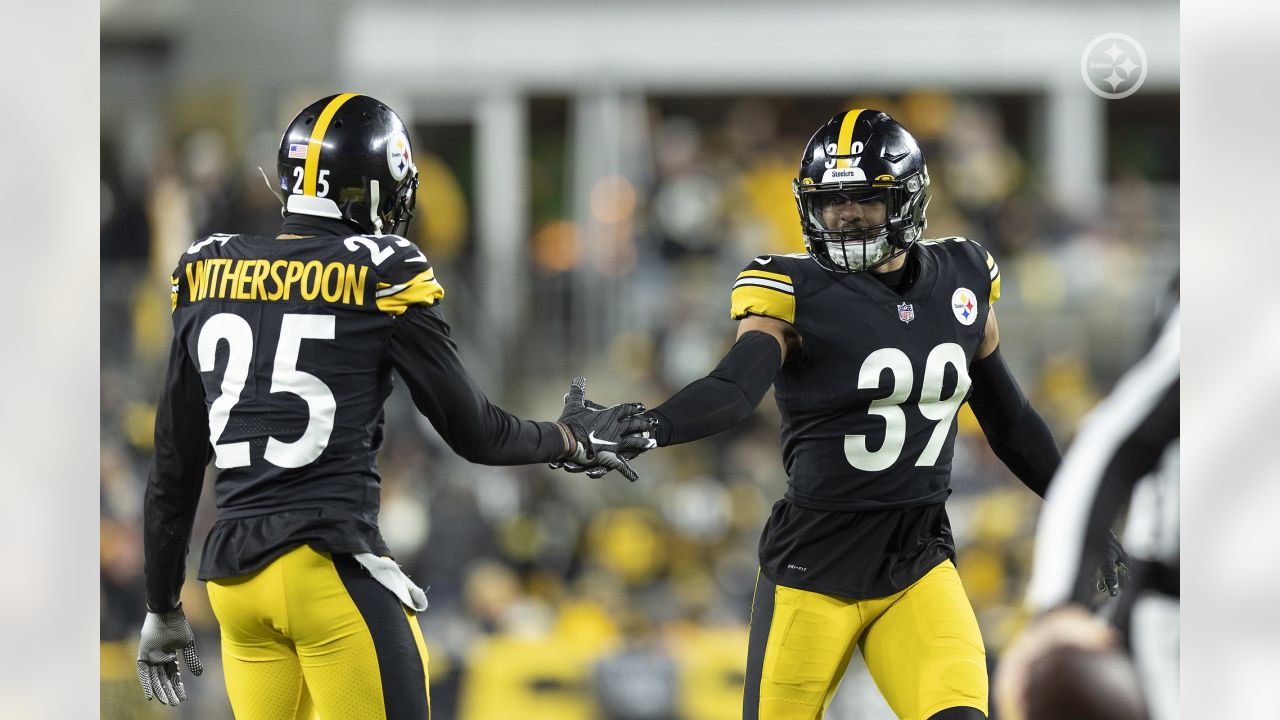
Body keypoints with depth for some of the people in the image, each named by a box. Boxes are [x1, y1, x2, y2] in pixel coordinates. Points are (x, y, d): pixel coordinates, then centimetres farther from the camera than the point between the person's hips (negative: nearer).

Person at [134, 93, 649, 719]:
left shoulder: (208, 274, 9)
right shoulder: (380, 276, -5)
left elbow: (174, 468, 14)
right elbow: (474, 433, 4)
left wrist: (162, 608, 23)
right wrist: (574, 439, 23)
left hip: (234, 576, 6)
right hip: (330, 571, -6)